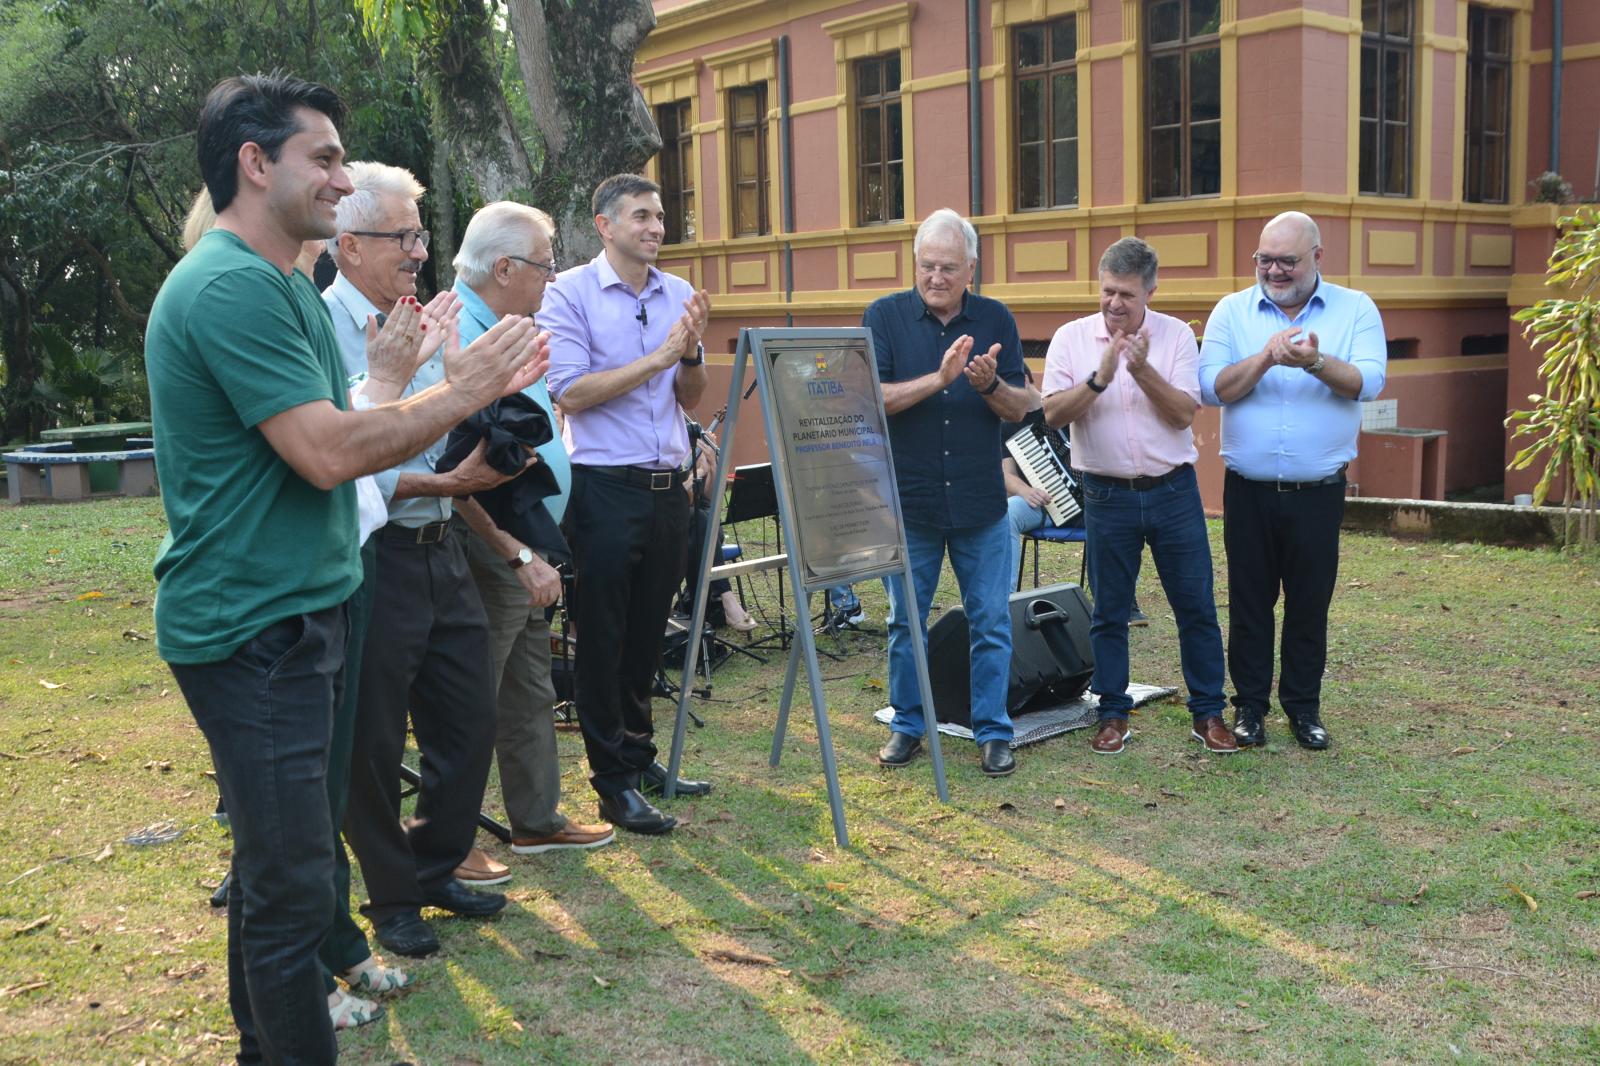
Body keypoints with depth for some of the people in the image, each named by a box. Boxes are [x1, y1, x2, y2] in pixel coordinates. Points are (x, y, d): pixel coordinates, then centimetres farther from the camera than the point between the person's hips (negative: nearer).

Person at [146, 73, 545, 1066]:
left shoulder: (282, 284, 15)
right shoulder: (232, 287, -19)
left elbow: (337, 435, 16)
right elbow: (328, 454, -24)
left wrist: (473, 389, 9)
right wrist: (459, 393, -13)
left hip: (290, 614, 11)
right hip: (254, 626, -11)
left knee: (274, 862, 21)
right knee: (292, 883, -3)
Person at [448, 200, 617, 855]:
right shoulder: (456, 339, -20)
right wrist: (523, 556, -24)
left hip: (526, 559, 10)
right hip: (490, 561, -10)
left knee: (531, 697, 18)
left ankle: (537, 820, 30)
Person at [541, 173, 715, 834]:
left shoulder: (679, 295, 10)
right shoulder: (570, 293, -5)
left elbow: (692, 399, 10)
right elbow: (569, 391, -15)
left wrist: (690, 353, -11)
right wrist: (656, 358, -17)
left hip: (668, 486, 6)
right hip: (606, 488, -5)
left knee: (648, 634, 15)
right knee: (603, 638, 1)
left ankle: (639, 758, 28)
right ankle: (614, 784, 9)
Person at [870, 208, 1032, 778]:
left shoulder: (995, 320, 3)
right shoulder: (885, 316, -3)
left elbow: (1021, 407, 2)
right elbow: (872, 398, -12)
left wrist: (991, 384, -20)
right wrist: (939, 378, -23)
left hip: (981, 504, 1)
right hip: (908, 501, -1)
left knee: (991, 623, 4)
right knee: (905, 621, 10)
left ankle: (993, 732, 16)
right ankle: (907, 726, 24)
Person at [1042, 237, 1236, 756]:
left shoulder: (1176, 335, -1)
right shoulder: (1072, 338, -1)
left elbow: (1184, 412, -8)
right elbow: (1053, 413, -9)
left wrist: (1143, 369, -21)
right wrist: (1100, 377, -22)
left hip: (1173, 492, 0)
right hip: (1107, 495, 0)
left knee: (1196, 606, 5)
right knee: (1108, 612, 8)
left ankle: (1208, 713, 18)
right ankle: (1113, 715, 20)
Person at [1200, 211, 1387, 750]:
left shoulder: (1356, 309, 1)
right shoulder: (1232, 311, 2)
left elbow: (1368, 382, -13)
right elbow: (1212, 386, -9)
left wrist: (1315, 362, -29)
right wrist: (1266, 357, -23)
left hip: (1319, 493, 0)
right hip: (1249, 490, 0)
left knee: (1310, 605, 9)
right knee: (1249, 603, 8)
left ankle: (1303, 706, 24)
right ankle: (1250, 705, 21)